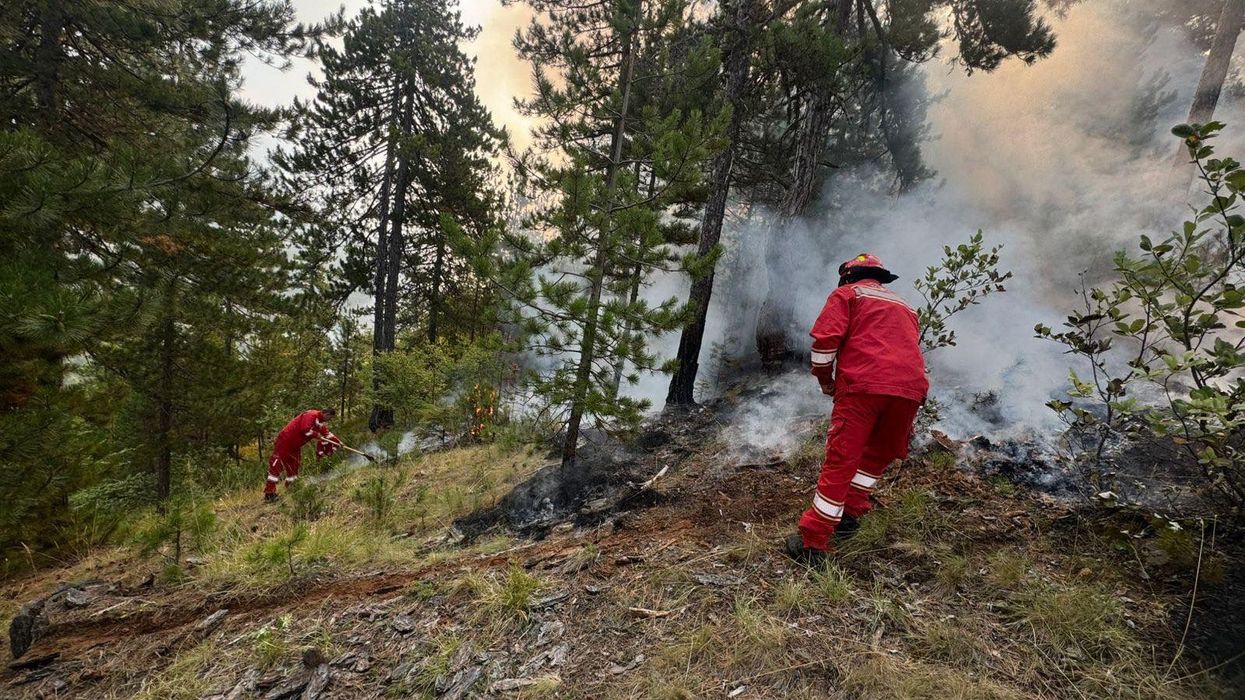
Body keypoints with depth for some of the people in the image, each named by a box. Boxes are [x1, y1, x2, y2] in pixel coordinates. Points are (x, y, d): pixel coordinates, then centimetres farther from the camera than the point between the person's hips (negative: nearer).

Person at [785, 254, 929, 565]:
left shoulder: (847, 294, 13)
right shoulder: (904, 306, 33)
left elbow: (824, 339, -1)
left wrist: (825, 379, 12)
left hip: (863, 384, -6)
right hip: (911, 388, 6)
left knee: (840, 461, -4)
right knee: (876, 455, 24)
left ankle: (813, 543, -1)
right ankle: (849, 514, 32)